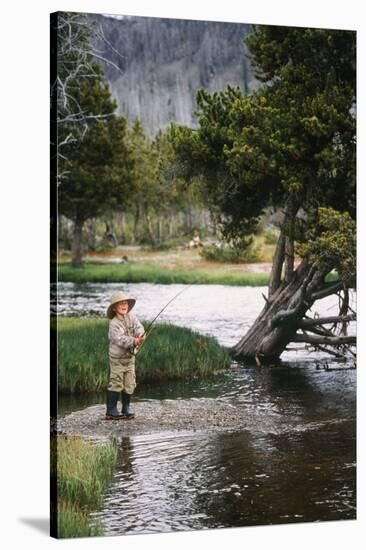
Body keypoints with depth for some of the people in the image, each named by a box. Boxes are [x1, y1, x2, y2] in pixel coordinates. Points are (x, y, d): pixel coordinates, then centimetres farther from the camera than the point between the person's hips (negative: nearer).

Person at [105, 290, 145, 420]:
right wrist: (133, 341, -40)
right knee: (116, 383, -8)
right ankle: (111, 411, -4)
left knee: (130, 384, 8)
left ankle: (126, 409, 19)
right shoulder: (114, 323, -15)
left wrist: (140, 335, -35)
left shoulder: (131, 317, 2)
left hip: (130, 356, 6)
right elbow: (119, 339, -27)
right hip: (117, 357, -6)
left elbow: (139, 327, -12)